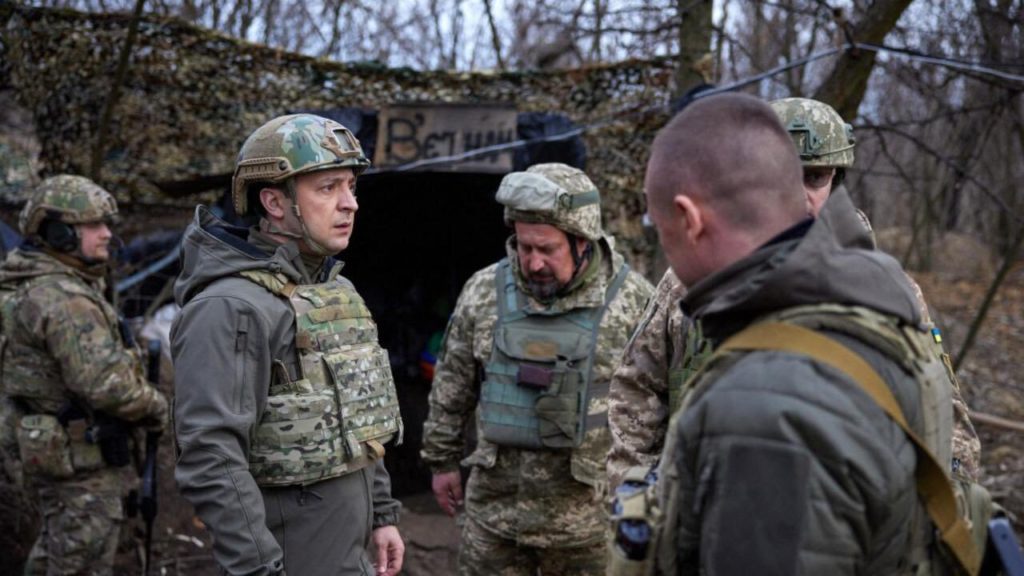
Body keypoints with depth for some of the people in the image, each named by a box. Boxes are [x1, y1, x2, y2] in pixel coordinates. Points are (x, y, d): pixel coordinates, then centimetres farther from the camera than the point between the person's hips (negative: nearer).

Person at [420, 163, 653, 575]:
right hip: (494, 506, 3)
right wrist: (442, 459, 14)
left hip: (586, 517, -2)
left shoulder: (632, 300, -9)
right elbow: (452, 386, 10)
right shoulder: (484, 291, 0)